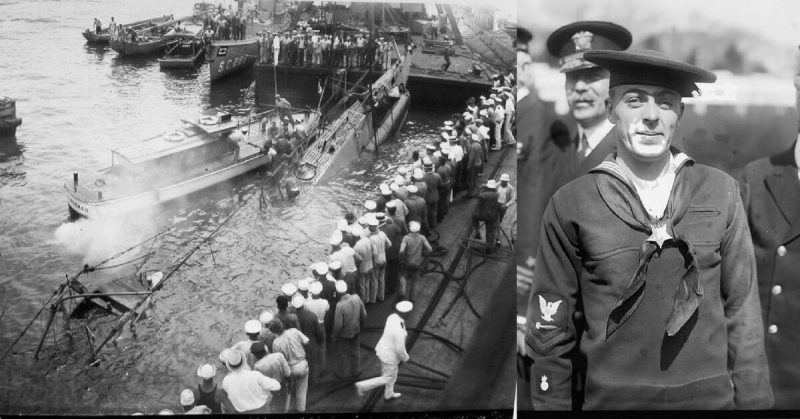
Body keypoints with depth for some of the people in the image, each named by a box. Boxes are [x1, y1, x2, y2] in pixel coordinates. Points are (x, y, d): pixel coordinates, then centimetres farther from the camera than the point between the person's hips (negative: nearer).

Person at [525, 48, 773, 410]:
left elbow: (742, 311, 3)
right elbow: (550, 327, -1)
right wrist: (551, 403, 1)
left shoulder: (720, 192, -1)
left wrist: (754, 401, 2)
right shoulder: (570, 205, -6)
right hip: (611, 399, -1)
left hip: (712, 396, 2)